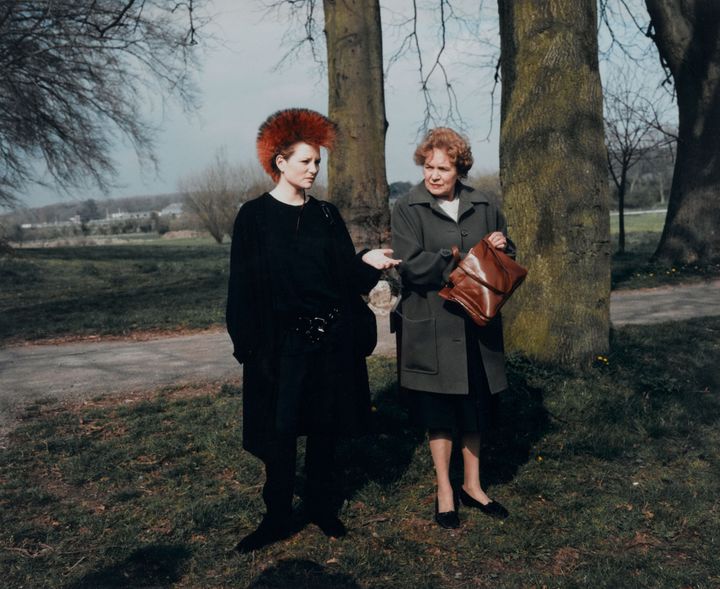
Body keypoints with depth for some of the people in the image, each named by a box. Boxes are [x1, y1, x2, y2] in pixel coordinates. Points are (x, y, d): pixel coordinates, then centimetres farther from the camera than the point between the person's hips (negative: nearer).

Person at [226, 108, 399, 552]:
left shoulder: (327, 215, 8)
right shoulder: (255, 216, -3)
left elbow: (346, 275, 7)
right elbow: (245, 284, -5)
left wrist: (369, 263, -14)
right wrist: (249, 344, -11)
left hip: (331, 339, 4)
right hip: (281, 342, -4)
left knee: (326, 426, 11)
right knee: (280, 429, 1)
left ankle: (322, 506, 26)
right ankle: (278, 518, 14)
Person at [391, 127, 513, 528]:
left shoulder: (484, 207, 7)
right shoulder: (408, 209, -5)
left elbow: (507, 256, 17)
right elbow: (413, 266, -16)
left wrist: (501, 248, -7)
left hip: (477, 324, 4)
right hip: (431, 326, -4)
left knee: (476, 408, 14)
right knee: (440, 412, 7)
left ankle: (472, 486, 32)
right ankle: (445, 492, 24)